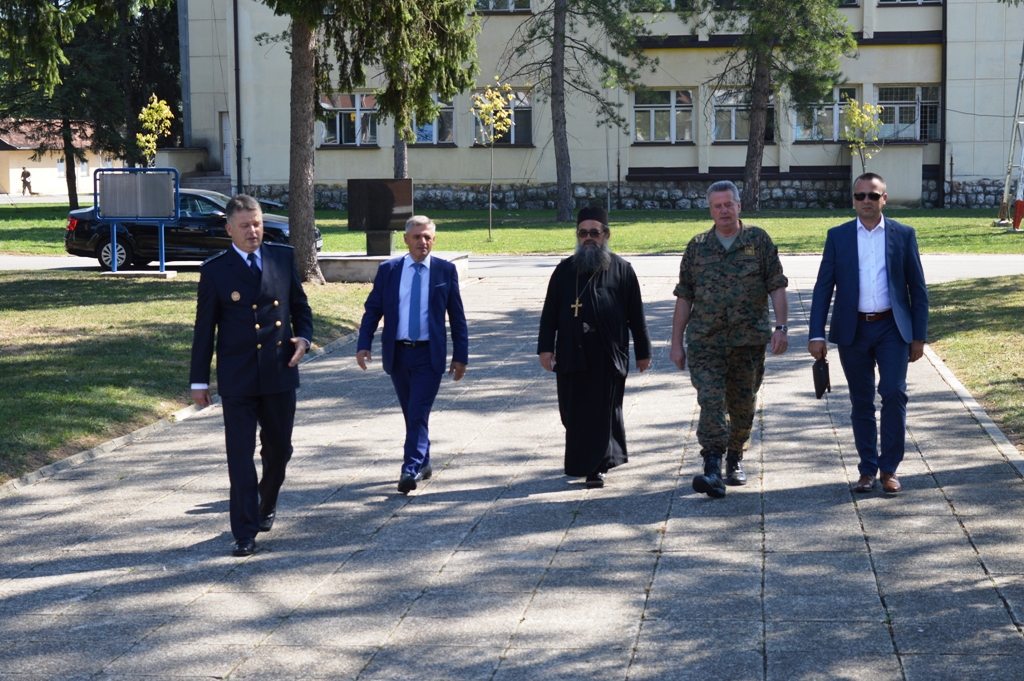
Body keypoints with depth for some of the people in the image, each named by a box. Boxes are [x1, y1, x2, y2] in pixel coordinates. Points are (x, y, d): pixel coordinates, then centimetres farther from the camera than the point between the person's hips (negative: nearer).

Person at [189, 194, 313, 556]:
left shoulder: (283, 257, 5)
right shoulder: (215, 270, -3)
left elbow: (300, 305, 14)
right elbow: (204, 328, 1)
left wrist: (304, 337, -6)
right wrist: (199, 380, 1)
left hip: (280, 374, 3)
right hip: (237, 379, -3)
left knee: (279, 449, 15)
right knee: (240, 456, -2)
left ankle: (266, 507, 41)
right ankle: (245, 532, 4)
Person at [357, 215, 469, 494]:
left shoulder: (446, 271, 1)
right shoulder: (388, 270, 4)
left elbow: (457, 316, 4)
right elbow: (372, 310, 5)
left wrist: (461, 356, 1)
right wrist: (364, 345, -8)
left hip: (429, 354, -3)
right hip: (397, 353, 3)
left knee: (419, 414, -12)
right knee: (411, 415, 13)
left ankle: (411, 470, -14)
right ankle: (423, 464, 28)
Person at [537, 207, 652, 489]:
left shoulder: (622, 270, 4)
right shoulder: (565, 270, 9)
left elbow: (636, 315, 6)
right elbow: (550, 312, 9)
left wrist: (643, 351, 5)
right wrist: (545, 347, 1)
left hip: (609, 357, -2)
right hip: (572, 355, 2)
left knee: (603, 412, -2)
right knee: (573, 413, 5)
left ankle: (596, 466, 5)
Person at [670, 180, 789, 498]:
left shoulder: (759, 240, 4)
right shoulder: (697, 246, 8)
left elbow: (776, 286, 1)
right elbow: (684, 296, 9)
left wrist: (781, 326, -10)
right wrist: (676, 342, 6)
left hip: (749, 341, 0)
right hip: (705, 342, 0)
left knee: (743, 405, 10)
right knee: (711, 402, -13)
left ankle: (735, 459, 30)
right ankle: (712, 469, -18)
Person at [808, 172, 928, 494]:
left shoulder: (903, 235, 3)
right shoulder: (837, 236, 4)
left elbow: (917, 288, 5)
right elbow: (823, 287, 2)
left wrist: (919, 336, 1)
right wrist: (816, 334, -5)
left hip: (892, 327, -1)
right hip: (853, 330, 1)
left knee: (894, 393, -10)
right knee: (861, 402, 6)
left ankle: (889, 468, 1)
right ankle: (867, 470, 15)